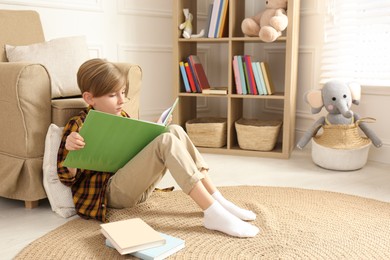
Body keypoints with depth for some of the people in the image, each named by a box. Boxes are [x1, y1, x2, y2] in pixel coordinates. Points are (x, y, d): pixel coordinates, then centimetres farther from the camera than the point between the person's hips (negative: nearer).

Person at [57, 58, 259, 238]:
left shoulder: (121, 117, 16)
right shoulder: (78, 126, -7)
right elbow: (66, 178, -9)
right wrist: (70, 150, -29)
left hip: (138, 186, 8)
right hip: (113, 192, -7)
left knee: (174, 130, -10)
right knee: (166, 141, -26)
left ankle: (217, 200, -14)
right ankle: (213, 214, -33)